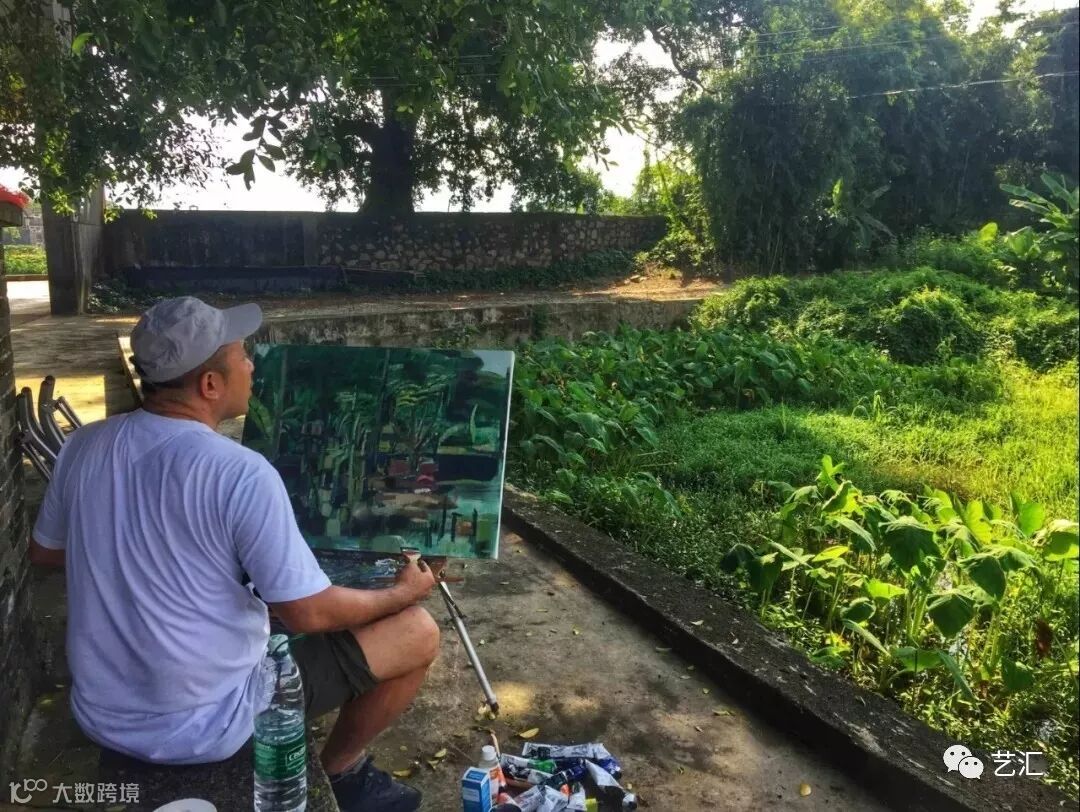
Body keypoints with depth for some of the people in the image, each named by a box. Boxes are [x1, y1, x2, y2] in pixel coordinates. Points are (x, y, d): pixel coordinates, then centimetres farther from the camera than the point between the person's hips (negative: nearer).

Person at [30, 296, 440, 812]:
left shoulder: (83, 446, -6)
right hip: (203, 728, -7)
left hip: (100, 716, 7)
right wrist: (403, 592, -3)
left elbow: (43, 552, 11)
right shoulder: (242, 474, -26)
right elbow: (309, 614, -20)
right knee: (417, 633, 0)